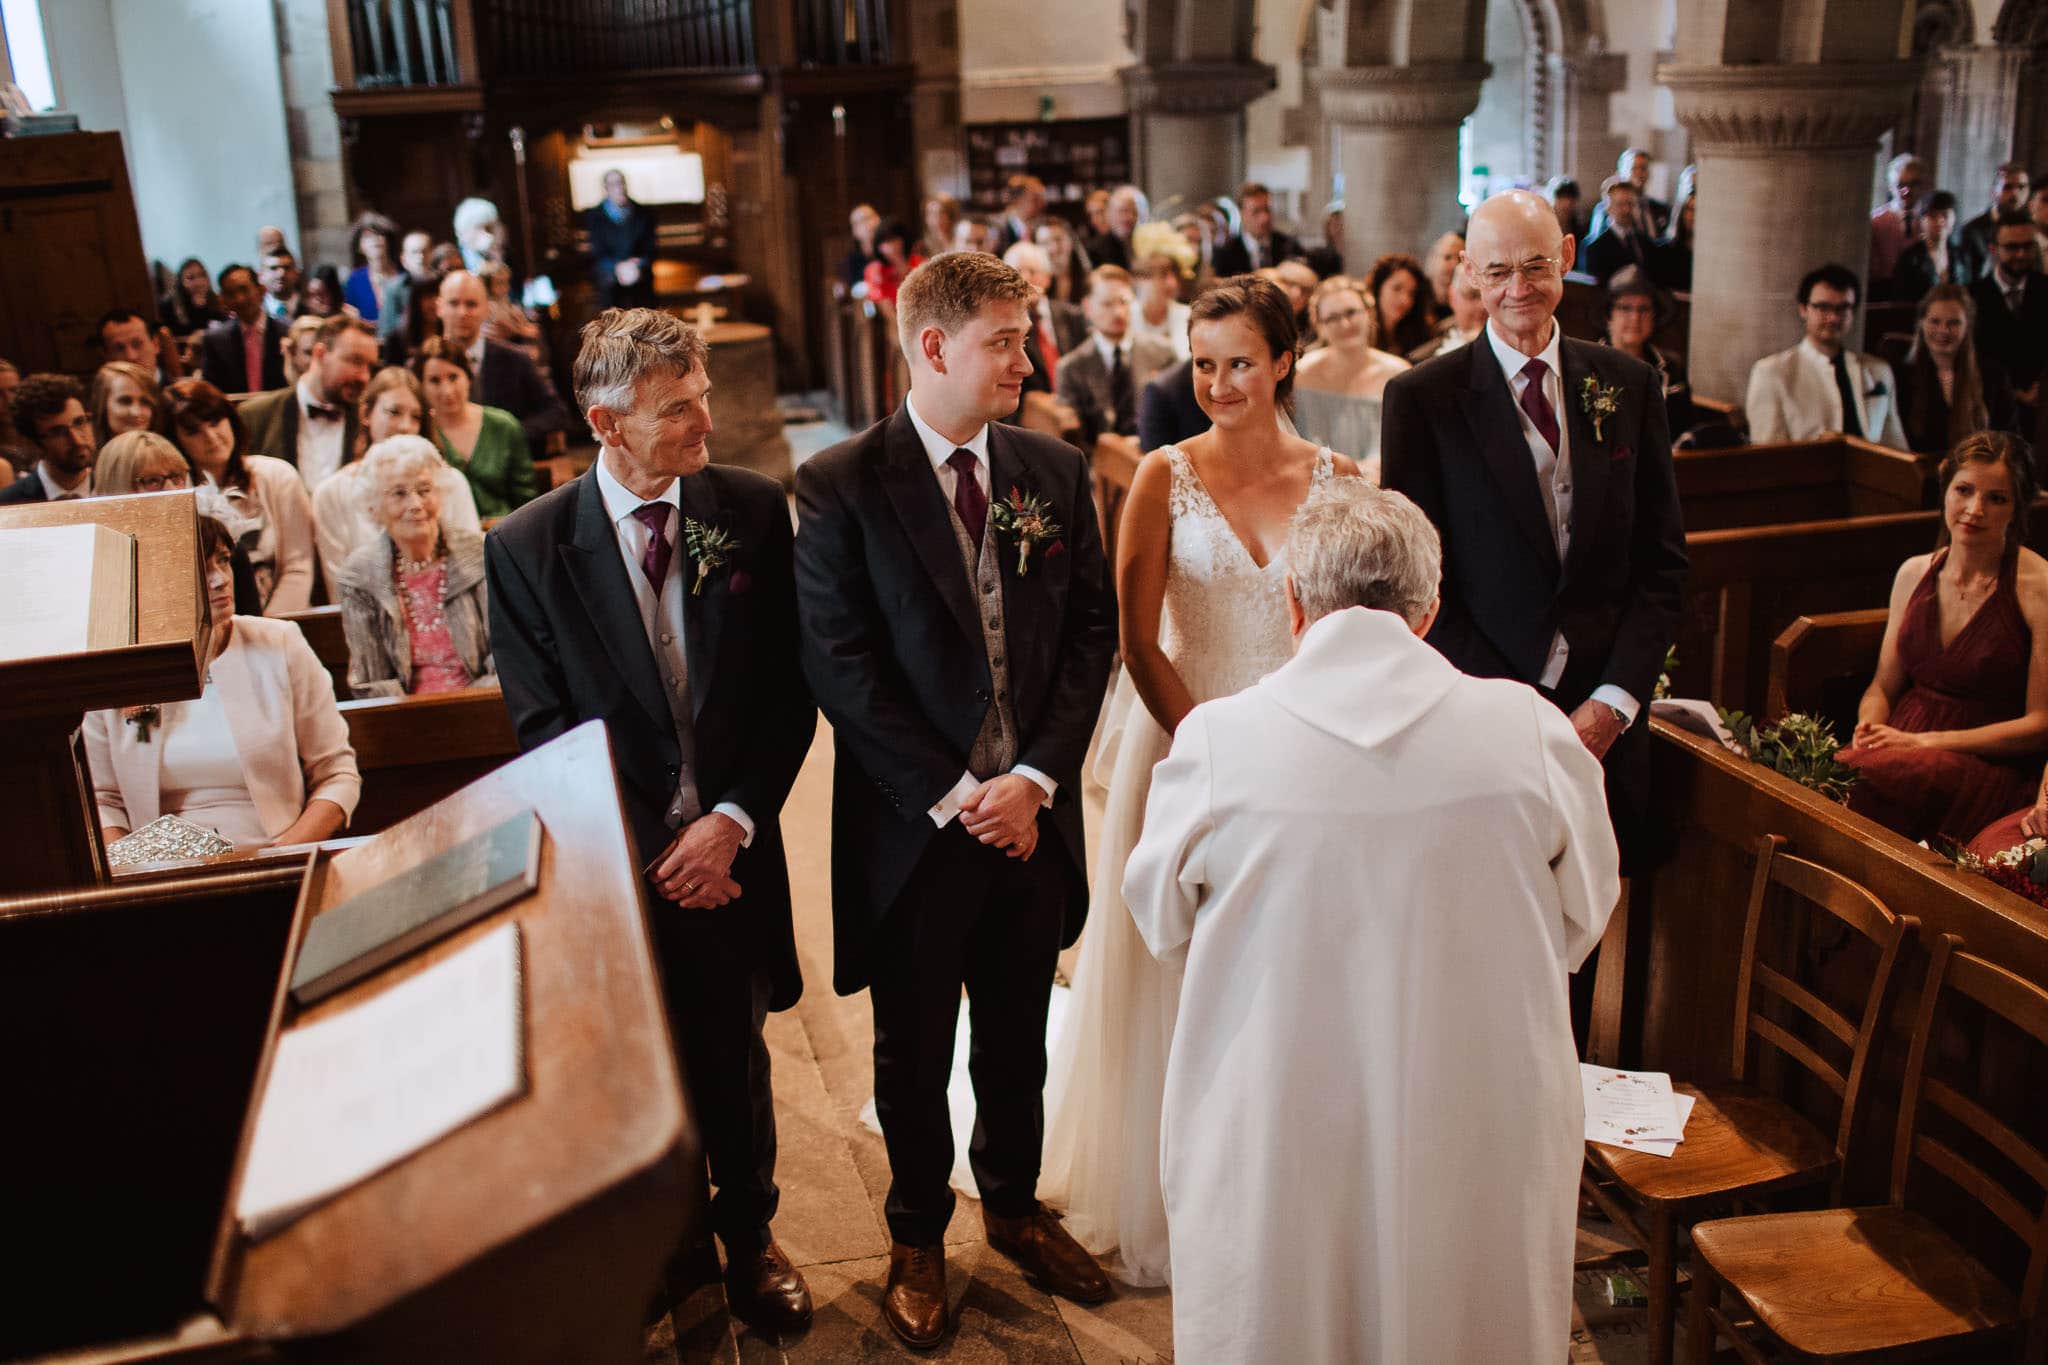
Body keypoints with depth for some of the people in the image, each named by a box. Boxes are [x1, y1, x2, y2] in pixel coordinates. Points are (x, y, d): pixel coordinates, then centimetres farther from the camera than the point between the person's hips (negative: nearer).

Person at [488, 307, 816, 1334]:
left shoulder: (754, 509, -4)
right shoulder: (526, 547, -8)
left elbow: (792, 685, -3)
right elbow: (541, 727, -7)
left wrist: (734, 819, -12)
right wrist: (647, 848, -13)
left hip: (730, 843, 2)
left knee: (734, 1060, 18)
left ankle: (747, 1236, 43)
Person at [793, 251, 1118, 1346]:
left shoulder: (1055, 470, 2)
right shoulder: (838, 487, -11)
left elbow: (1093, 629, 2)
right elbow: (839, 668, -14)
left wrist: (1036, 776, -9)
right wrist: (955, 795, -15)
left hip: (1032, 817, 4)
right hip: (912, 831, -3)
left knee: (1018, 1039, 20)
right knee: (913, 1054, 15)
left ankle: (1013, 1206, 44)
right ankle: (917, 1236, 38)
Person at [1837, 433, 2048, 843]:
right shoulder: (1914, 573, 10)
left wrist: (1925, 741, -15)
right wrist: (1868, 727, -8)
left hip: (1991, 764, -4)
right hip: (1906, 742, 5)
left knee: (1871, 782, -34)